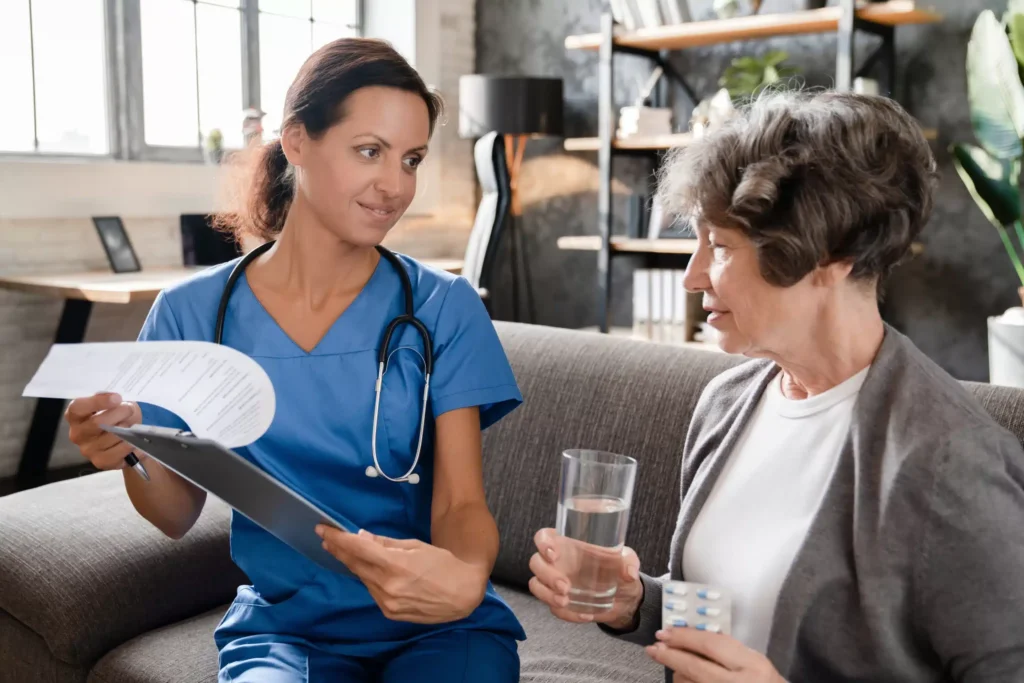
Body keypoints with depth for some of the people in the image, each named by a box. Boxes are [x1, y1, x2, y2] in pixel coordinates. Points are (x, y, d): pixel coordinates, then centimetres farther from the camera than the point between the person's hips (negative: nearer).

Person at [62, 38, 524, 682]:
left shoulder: (443, 308, -4)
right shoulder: (192, 313, -1)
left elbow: (461, 502, -8)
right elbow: (179, 517, 5)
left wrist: (465, 577, -31)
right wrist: (136, 457, -17)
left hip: (439, 626, 1)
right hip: (285, 625, 0)